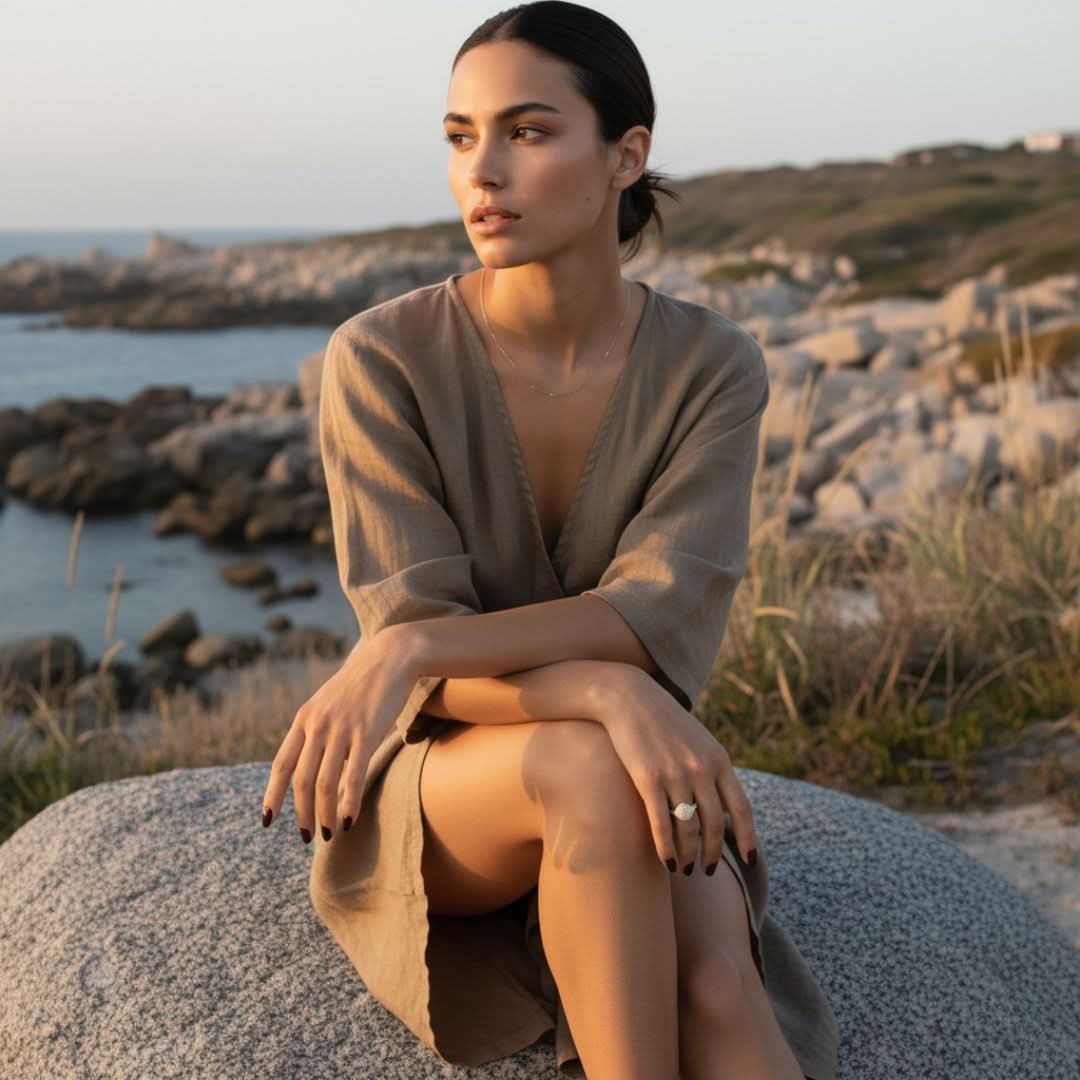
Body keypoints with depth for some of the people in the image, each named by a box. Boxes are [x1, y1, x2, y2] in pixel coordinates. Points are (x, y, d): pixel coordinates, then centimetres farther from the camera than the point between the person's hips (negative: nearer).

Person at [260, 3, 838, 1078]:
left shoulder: (714, 367, -9)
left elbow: (661, 620, -21)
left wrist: (407, 653, -36)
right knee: (591, 770, -38)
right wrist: (611, 698, -39)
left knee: (712, 988, -32)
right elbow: (413, 630, -20)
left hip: (629, 790, 2)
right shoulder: (380, 358, -16)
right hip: (422, 804, -2)